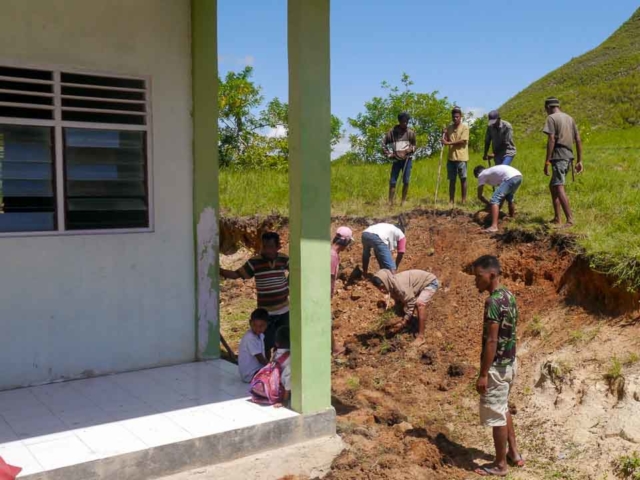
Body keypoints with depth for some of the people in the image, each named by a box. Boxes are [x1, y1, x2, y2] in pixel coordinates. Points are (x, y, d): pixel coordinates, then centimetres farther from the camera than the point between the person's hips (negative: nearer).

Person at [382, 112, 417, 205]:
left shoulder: (411, 132, 4)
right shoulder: (392, 131, -1)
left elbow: (414, 145, 15)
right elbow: (384, 143, 5)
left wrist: (411, 149, -6)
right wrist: (388, 154, -2)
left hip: (407, 159, 1)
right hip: (396, 160, -1)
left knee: (406, 181, 0)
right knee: (392, 182, -2)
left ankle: (403, 202, 9)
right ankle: (390, 202, 2)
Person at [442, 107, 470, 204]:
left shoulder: (465, 127, -4)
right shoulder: (449, 127, 12)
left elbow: (463, 141, -14)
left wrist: (449, 143, -15)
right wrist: (444, 134, -2)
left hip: (461, 157, -5)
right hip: (451, 157, 5)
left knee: (463, 179, 2)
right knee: (452, 180, 6)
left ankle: (464, 200, 7)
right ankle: (451, 201, 9)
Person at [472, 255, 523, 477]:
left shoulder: (493, 302, -24)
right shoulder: (508, 296, 5)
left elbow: (491, 341, -24)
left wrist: (483, 374, -19)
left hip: (497, 366, -10)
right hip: (509, 362, 10)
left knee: (495, 416, 5)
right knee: (503, 409, 25)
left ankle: (500, 465, 18)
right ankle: (514, 453, 36)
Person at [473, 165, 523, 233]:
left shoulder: (482, 175, 15)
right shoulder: (492, 171, 37)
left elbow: (480, 196, 17)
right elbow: (502, 193, 42)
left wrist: (489, 204, 31)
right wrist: (499, 208, 45)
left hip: (510, 178, -9)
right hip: (518, 176, 9)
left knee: (494, 200, -9)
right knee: (509, 197, 34)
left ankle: (494, 226, -22)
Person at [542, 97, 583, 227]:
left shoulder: (551, 118, -5)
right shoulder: (569, 118, 18)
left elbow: (551, 140, -14)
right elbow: (578, 140, 15)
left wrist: (547, 161, -14)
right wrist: (580, 161, 17)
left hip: (559, 157, -9)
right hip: (568, 157, 9)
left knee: (559, 188, -13)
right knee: (552, 186, 18)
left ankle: (570, 219, -22)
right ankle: (557, 218, 18)